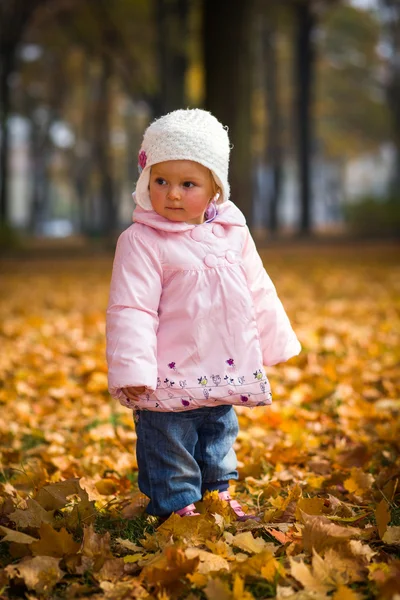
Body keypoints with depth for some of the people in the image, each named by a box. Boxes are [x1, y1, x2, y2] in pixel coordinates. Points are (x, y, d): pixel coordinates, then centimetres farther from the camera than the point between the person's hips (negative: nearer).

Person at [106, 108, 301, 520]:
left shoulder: (233, 234, 3)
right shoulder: (141, 242, -14)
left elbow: (259, 295, 14)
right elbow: (130, 310, -18)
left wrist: (275, 344, 18)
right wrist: (131, 370, -24)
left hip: (225, 377, 6)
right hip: (168, 384, -6)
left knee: (219, 442, 23)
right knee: (170, 455, 3)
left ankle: (218, 496, 42)